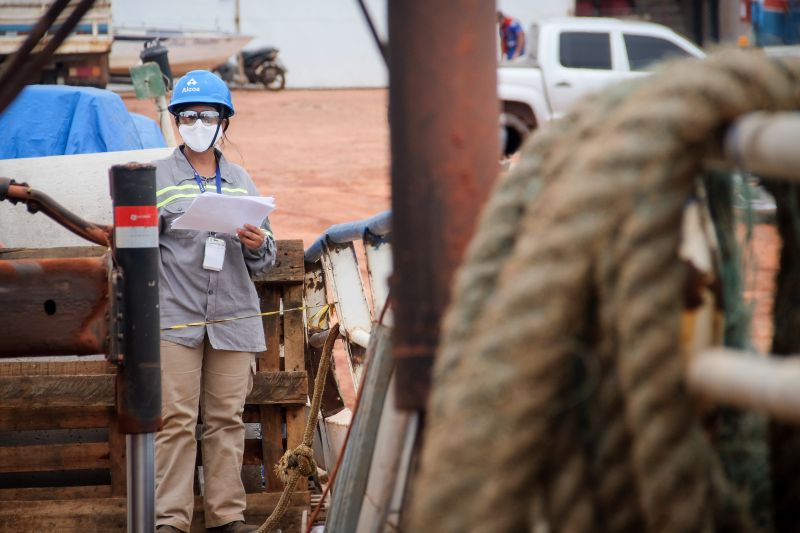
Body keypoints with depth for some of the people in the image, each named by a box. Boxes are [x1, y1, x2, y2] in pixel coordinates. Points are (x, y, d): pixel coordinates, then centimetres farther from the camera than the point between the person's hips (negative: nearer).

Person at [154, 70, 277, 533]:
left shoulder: (241, 181, 16)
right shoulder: (157, 179, 6)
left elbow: (265, 262, 18)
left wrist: (259, 245, -5)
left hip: (234, 317, 3)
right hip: (175, 317, -3)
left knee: (227, 419, 4)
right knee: (176, 420, -7)